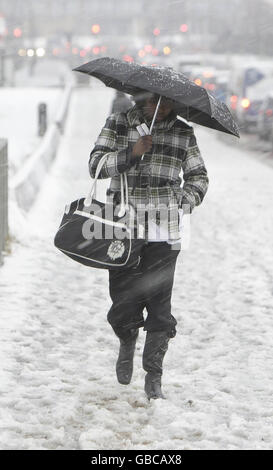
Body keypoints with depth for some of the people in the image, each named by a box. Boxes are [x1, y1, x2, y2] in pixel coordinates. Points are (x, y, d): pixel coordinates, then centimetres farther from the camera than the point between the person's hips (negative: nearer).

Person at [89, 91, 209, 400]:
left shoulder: (183, 134, 8)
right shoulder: (118, 125, 5)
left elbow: (199, 176, 18)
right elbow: (96, 165, -3)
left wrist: (186, 198, 0)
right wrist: (132, 152, -16)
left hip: (163, 235, 0)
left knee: (159, 304, -4)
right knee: (123, 301, 1)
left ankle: (154, 377, 8)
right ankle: (127, 345, 36)